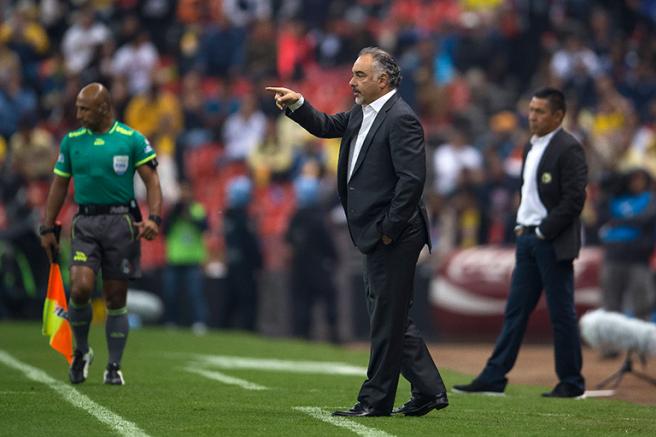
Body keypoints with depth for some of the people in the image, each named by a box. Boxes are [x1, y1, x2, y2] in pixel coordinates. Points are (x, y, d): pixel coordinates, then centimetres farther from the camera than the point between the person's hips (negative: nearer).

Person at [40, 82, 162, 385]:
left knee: (116, 299, 2)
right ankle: (81, 351, 7)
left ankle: (114, 366, 14)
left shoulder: (132, 140, -1)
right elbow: (59, 186, 14)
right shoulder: (71, 141, 9)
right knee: (80, 287, -17)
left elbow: (152, 181, -2)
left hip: (120, 222, -1)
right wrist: (47, 229, 9)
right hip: (85, 222, 2)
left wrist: (153, 218, -17)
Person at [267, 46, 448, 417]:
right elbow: (324, 126, 27)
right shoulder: (362, 114, 13)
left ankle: (376, 400, 4)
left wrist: (389, 229, -18)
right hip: (376, 236, 10)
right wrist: (297, 104, 8)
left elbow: (412, 179, -22)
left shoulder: (401, 119, -16)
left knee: (387, 318, -2)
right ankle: (429, 390, 18)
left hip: (394, 237, -10)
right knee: (393, 318, 13)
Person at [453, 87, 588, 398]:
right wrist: (521, 226, 11)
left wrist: (543, 232, -15)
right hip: (528, 239, 8)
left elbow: (574, 199, -17)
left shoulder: (568, 149, -12)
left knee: (561, 312, -1)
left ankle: (571, 382, 7)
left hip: (554, 243, -8)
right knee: (515, 311, 7)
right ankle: (494, 378, 7)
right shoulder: (531, 147, 15)